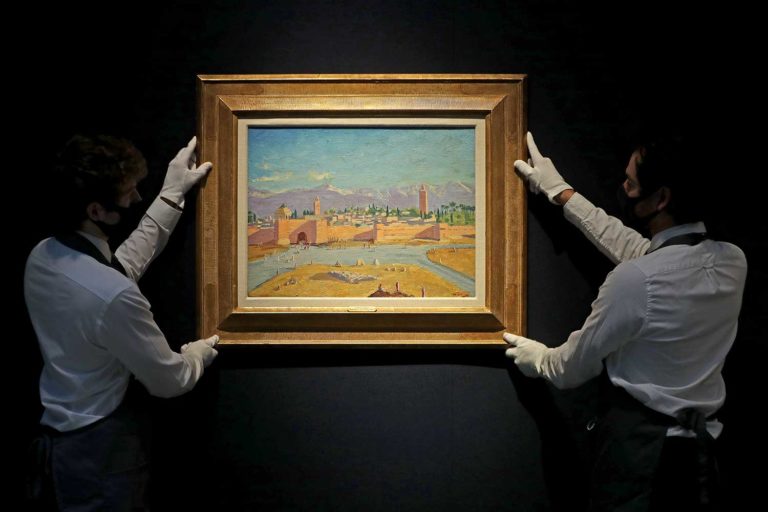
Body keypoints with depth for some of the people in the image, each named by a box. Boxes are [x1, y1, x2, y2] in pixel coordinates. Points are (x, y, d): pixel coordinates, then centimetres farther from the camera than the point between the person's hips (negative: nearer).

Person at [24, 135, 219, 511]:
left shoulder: (42, 257, -5)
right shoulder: (114, 295, -32)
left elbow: (125, 263, 11)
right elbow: (170, 381, -20)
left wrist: (172, 194, 12)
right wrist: (201, 351, 3)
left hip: (62, 433, 9)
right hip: (101, 448, -8)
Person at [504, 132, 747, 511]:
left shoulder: (636, 278, -24)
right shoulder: (733, 262, -2)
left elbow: (575, 367, -10)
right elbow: (637, 248, 13)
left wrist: (539, 358, 15)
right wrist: (560, 192, 19)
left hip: (638, 444, -7)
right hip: (700, 446, 8)